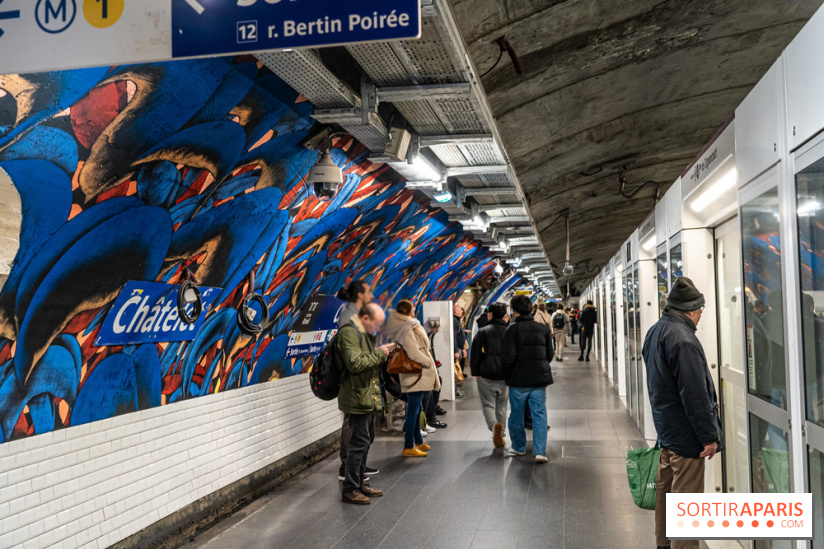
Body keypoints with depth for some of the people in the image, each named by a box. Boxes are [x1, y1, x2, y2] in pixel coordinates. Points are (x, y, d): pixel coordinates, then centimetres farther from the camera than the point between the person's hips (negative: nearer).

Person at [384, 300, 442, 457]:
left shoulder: (405, 327, 12)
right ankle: (408, 447, 1)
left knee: (416, 409, 19)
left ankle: (418, 442, 31)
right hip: (415, 376, -11)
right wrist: (429, 363, -10)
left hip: (415, 375, 11)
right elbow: (414, 353, -24)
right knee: (413, 410, -5)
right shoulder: (407, 330, -19)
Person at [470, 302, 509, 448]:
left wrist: (475, 372, 3)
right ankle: (500, 436, 21)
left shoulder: (483, 332, -6)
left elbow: (475, 353, -6)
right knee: (501, 406, 17)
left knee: (488, 405, 7)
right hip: (504, 377, 3)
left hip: (486, 377, -2)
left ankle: (494, 425, -22)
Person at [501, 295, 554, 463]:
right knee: (539, 414, 4)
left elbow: (508, 357, -15)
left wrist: (506, 374, 2)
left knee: (516, 415, 13)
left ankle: (519, 447, 27)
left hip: (518, 379, -3)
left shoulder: (513, 330, -11)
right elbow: (549, 354, 11)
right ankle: (540, 451, -5)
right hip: (539, 379, 3)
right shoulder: (543, 328, 4)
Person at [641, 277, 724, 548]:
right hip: (686, 434, -10)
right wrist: (709, 435, -19)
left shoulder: (655, 332, 10)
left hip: (666, 427, 10)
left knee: (666, 490, 19)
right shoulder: (682, 339, -22)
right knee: (686, 498, -3)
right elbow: (695, 394, -24)